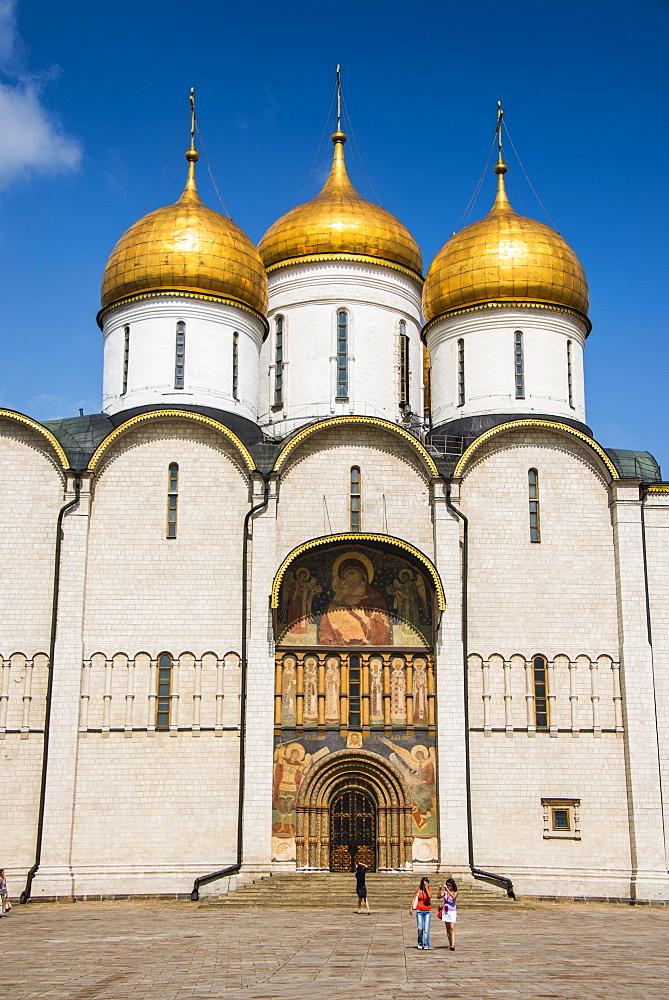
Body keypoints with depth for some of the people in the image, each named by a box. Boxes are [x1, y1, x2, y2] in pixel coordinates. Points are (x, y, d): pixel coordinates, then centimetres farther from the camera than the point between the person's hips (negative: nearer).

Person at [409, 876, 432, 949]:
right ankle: (420, 944, 14)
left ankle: (426, 945, -2)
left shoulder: (429, 890, 2)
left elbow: (429, 896, -18)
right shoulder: (418, 890, 4)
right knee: (420, 929, -2)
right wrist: (411, 908, -2)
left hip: (428, 911, 0)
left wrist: (426, 887, -17)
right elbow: (414, 899, 8)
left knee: (426, 929, -6)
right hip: (419, 911, 0)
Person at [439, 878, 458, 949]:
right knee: (447, 929, 7)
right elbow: (439, 897, -7)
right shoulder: (445, 892, 7)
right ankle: (450, 944, 12)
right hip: (445, 911, 4)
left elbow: (453, 897, -22)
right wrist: (440, 890, -21)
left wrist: (447, 889, -27)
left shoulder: (455, 892, -1)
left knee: (452, 928, -15)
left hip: (452, 912, -4)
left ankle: (453, 945, -23)